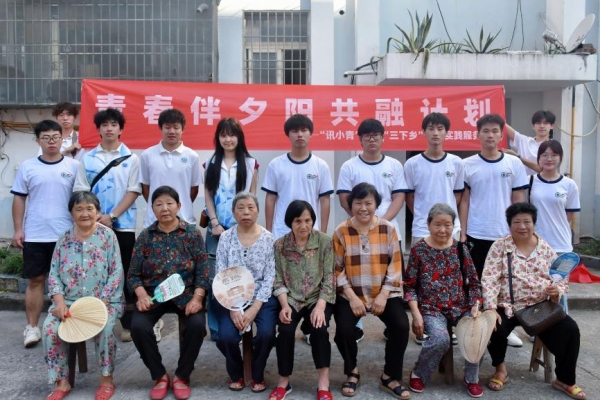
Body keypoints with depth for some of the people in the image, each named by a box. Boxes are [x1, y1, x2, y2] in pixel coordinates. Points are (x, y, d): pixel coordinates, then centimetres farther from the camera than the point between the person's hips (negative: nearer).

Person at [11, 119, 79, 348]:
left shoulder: (74, 166, 1)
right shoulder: (27, 167, 4)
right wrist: (18, 229, 1)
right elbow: (19, 199, 7)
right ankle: (32, 327, 17)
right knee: (35, 280, 7)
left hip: (66, 235, -1)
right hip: (35, 235, 1)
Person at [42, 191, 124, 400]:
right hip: (69, 300, 3)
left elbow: (116, 273, -6)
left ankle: (106, 379, -8)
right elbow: (54, 274, 6)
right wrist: (59, 302, -10)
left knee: (104, 327, -30)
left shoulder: (107, 235, -1)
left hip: (104, 300, -3)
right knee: (51, 327, -21)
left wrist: (101, 302, -15)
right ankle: (62, 382, -5)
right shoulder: (64, 239, 8)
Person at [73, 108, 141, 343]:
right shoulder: (87, 159, 8)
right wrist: (95, 217, -10)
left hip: (123, 225, -2)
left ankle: (128, 324, 10)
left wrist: (111, 216, -13)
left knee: (125, 274, 3)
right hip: (93, 224, 2)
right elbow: (81, 191, 4)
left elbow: (133, 192, -4)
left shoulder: (131, 158, 2)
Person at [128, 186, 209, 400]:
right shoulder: (145, 236, 3)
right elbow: (133, 274, 3)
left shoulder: (193, 233, 0)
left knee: (197, 324, -29)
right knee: (138, 326, -26)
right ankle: (159, 376, -1)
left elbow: (203, 271, -3)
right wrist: (142, 295, -17)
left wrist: (197, 297, -18)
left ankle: (182, 376, -3)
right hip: (153, 295, 1)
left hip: (186, 294, -1)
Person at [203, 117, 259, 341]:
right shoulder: (210, 163, 8)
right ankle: (215, 327, 11)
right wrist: (215, 223, -5)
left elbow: (252, 195, 3)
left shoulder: (250, 163, 5)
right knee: (214, 278, 1)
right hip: (216, 227, 1)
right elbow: (208, 195, 5)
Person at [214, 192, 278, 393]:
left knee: (266, 333, -25)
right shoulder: (225, 237, 0)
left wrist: (254, 309, -16)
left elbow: (270, 278, -6)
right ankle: (236, 373, 13)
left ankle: (258, 375, 7)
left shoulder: (268, 238, -3)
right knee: (226, 336, -22)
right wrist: (233, 308, -14)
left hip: (262, 299, 0)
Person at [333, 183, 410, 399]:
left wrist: (383, 295, -11)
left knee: (401, 325, -21)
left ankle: (390, 377, 3)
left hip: (384, 293, 1)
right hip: (351, 294, -1)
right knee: (344, 329, -23)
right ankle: (352, 372, 10)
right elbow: (337, 269, -5)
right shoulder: (341, 231, -5)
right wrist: (352, 297, -14)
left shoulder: (388, 229, -2)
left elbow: (395, 266, -2)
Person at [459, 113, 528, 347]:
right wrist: (462, 232, -4)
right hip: (476, 235, -1)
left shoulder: (514, 164, 1)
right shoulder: (468, 165, -1)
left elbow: (518, 201, 4)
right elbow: (464, 200, 1)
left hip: (506, 235, 1)